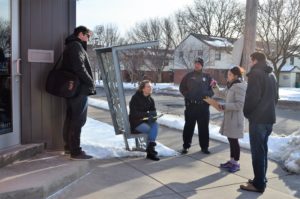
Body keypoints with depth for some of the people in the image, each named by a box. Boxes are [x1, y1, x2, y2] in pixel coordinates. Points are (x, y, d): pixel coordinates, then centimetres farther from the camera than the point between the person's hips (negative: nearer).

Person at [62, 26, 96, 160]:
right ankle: (75, 152, -5)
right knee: (78, 120, -8)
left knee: (70, 118, 15)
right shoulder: (76, 46, -12)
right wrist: (91, 83, -16)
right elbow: (79, 68, -22)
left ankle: (68, 147, 24)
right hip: (79, 88, -11)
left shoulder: (71, 46, 20)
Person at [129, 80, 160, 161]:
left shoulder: (150, 99, 7)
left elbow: (153, 111, 5)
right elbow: (133, 113, -18)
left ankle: (150, 148, -26)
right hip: (136, 122, -5)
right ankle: (150, 151, -14)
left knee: (155, 125, -25)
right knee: (151, 130, -26)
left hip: (145, 120, 5)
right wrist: (147, 114, -26)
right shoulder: (135, 98, -11)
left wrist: (153, 116, -20)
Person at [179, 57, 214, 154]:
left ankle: (204, 146, 16)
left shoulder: (207, 77, 8)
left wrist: (207, 94, -9)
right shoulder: (188, 76, 6)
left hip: (203, 106, 1)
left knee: (204, 127, 5)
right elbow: (182, 88, 6)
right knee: (189, 126, 4)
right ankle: (186, 146, 13)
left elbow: (213, 89, 10)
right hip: (191, 105, -1)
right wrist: (188, 95, -9)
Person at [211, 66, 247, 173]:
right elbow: (220, 94, 23)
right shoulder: (230, 85, 13)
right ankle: (231, 160, 26)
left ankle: (236, 163, 12)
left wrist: (225, 106, -23)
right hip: (229, 116, 9)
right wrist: (215, 87, 6)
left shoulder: (239, 87, -16)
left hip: (235, 118, -9)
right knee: (230, 139, 14)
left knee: (234, 140, 0)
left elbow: (239, 104, -22)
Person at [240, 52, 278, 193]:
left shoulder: (255, 73, -11)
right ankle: (261, 180, 23)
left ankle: (259, 184, 1)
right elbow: (275, 97, 20)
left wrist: (247, 112, -5)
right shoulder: (271, 75, 16)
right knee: (262, 150, 16)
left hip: (257, 118, -9)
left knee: (257, 151, -4)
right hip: (269, 117, 9)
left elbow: (252, 96, -19)